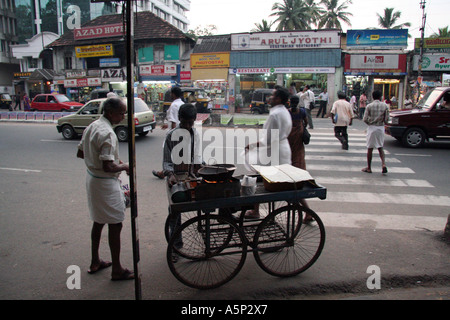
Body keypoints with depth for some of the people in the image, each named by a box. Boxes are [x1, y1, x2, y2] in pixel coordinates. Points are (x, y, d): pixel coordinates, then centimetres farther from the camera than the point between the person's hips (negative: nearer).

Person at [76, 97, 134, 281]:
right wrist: (124, 166, -11)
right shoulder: (107, 133, -24)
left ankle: (95, 262, 35)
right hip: (105, 183, -10)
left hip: (92, 178, 10)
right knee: (115, 225, 1)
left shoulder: (92, 126, 6)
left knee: (99, 221, 21)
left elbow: (80, 153, 16)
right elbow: (108, 167, -28)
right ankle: (117, 270, 12)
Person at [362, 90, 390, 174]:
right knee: (380, 147, 14)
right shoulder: (385, 106, -2)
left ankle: (369, 168, 12)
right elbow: (386, 119, -2)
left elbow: (365, 119, -10)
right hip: (381, 128, 2)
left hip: (372, 128, -2)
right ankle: (383, 164, -5)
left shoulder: (369, 106, -7)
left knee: (370, 148, 5)